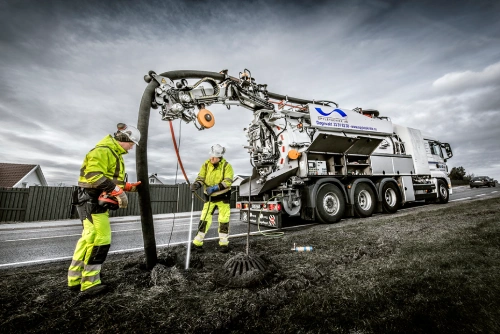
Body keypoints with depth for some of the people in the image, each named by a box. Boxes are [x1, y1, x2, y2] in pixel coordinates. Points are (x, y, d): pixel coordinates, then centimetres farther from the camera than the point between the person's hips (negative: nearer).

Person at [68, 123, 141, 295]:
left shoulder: (115, 154, 20)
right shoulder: (102, 150, -14)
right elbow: (94, 176, -26)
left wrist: (129, 186, 12)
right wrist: (117, 191, -30)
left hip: (99, 202, 11)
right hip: (92, 201, -11)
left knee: (89, 238, 15)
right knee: (100, 239, -7)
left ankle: (76, 278, 28)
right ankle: (89, 282, 7)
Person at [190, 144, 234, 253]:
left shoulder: (226, 166, -12)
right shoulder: (206, 165, -3)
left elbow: (228, 181, -20)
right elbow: (201, 177, -7)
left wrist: (215, 188, -30)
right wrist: (197, 184, -30)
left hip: (223, 197, -2)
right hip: (209, 197, 2)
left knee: (223, 220, 4)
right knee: (204, 219, 1)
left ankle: (223, 243, 21)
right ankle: (197, 242, 16)